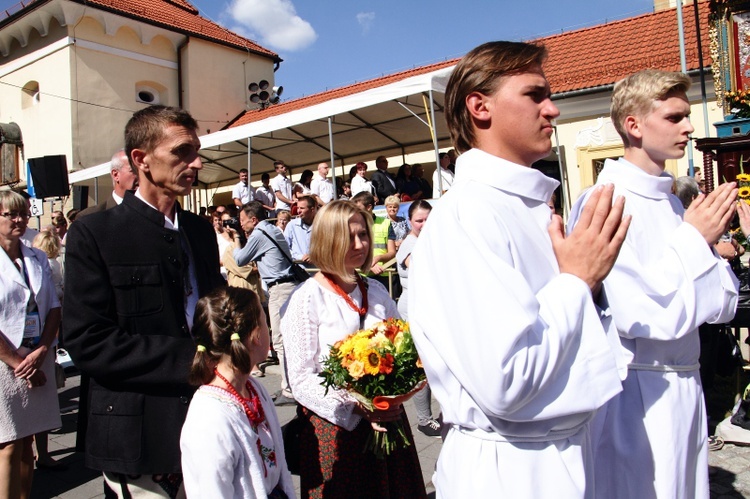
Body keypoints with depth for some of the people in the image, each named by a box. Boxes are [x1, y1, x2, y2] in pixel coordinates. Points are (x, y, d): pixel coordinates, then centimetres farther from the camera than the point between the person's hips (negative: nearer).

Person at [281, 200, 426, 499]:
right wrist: (356, 408, -22)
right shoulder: (308, 298, -10)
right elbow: (302, 380, -13)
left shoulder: (376, 291, 6)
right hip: (334, 427, -4)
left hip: (386, 420, 5)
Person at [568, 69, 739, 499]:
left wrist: (709, 242, -7)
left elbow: (721, 307, 10)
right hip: (639, 393, -8)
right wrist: (694, 239, -14)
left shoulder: (673, 203, 8)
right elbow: (647, 317, -23)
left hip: (684, 385, 8)